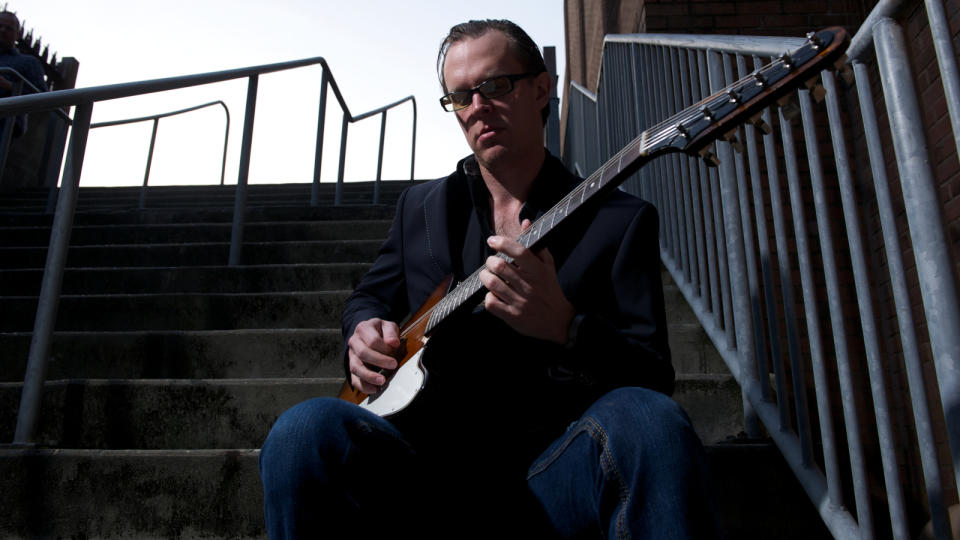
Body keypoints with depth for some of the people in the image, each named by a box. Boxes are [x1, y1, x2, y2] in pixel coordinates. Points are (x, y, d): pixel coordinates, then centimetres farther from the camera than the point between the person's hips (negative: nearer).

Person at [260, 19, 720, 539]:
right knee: (306, 431, -29)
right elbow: (370, 295, 28)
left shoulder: (620, 220, 4)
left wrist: (564, 326, -23)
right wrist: (365, 329, 3)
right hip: (432, 472, 3)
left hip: (551, 478, -2)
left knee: (650, 423, -35)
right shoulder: (420, 207, 16)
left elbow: (654, 378, -2)